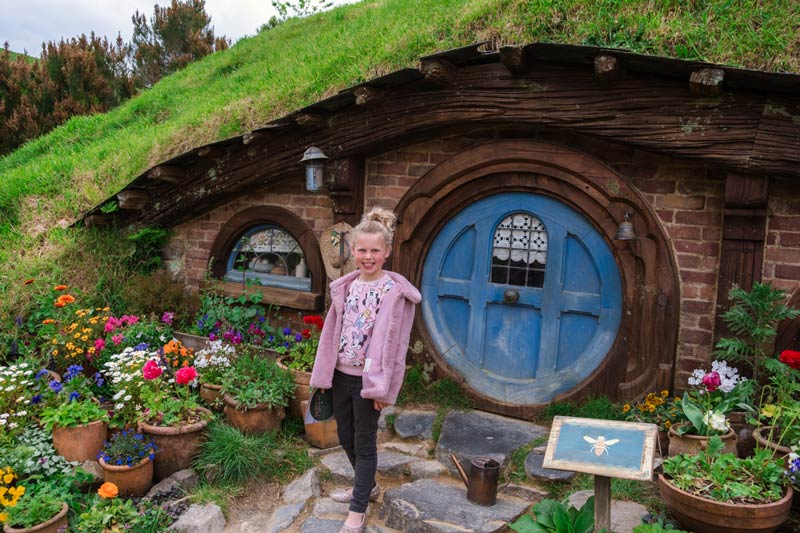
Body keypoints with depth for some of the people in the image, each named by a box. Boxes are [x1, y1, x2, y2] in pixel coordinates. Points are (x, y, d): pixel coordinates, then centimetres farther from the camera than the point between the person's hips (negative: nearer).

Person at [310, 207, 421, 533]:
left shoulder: (396, 291, -12)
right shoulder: (345, 286, 4)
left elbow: (395, 343, -12)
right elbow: (330, 331, 7)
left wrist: (383, 388, -13)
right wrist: (322, 374, 7)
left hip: (368, 379, -6)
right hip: (341, 373, 6)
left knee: (364, 443, 5)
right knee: (346, 438, 18)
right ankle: (367, 486, 42)